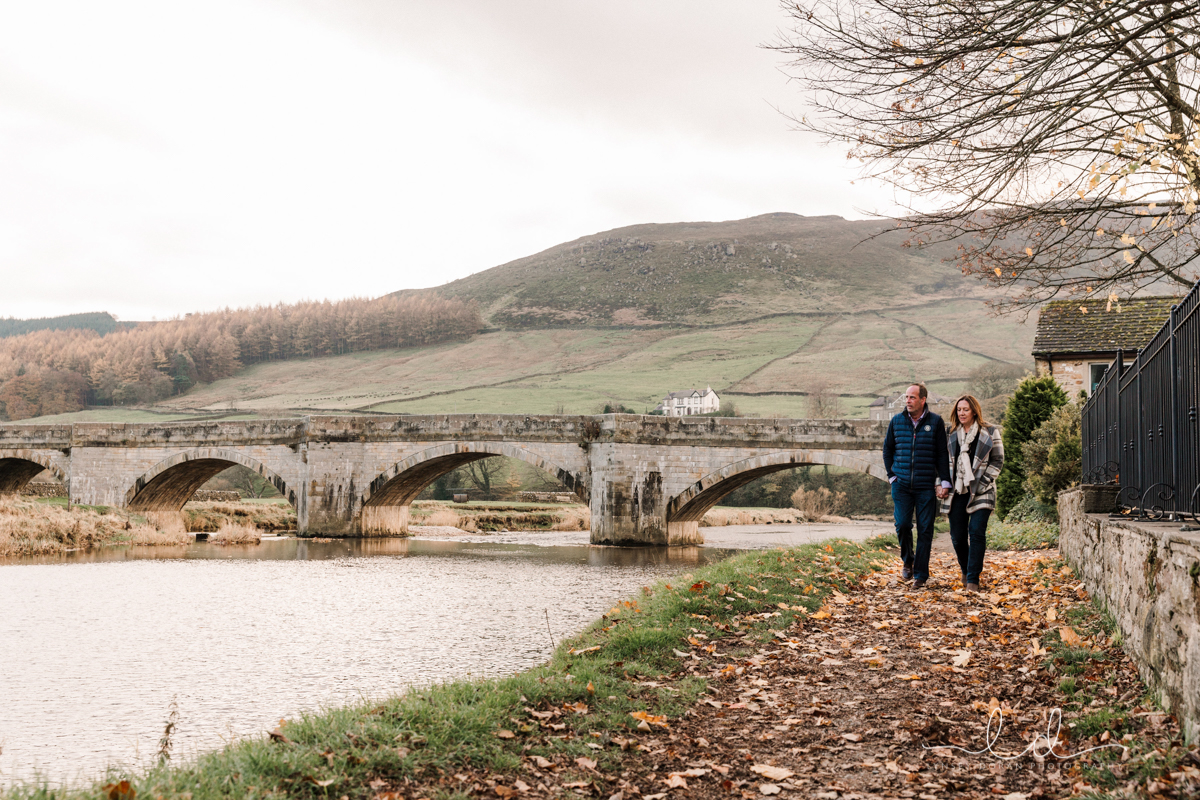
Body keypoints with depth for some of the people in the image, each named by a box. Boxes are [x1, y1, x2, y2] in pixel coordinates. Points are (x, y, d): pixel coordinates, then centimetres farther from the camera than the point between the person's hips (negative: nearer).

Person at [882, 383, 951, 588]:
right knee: (902, 525, -7)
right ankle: (908, 560, 21)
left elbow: (942, 454, 2)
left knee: (925, 531, 0)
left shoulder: (935, 422, 0)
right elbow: (887, 449, 17)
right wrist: (891, 475, 9)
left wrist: (945, 482, -4)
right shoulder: (897, 421, 5)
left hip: (926, 486, -1)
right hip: (902, 485, 1)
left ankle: (921, 575, 7)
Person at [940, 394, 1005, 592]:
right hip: (957, 492, 3)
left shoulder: (990, 433, 2)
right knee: (957, 535, 3)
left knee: (977, 532, -13)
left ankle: (973, 579, -8)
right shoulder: (951, 433, 11)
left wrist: (982, 483, -7)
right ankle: (965, 570, 28)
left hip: (980, 492, -3)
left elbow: (997, 461, 2)